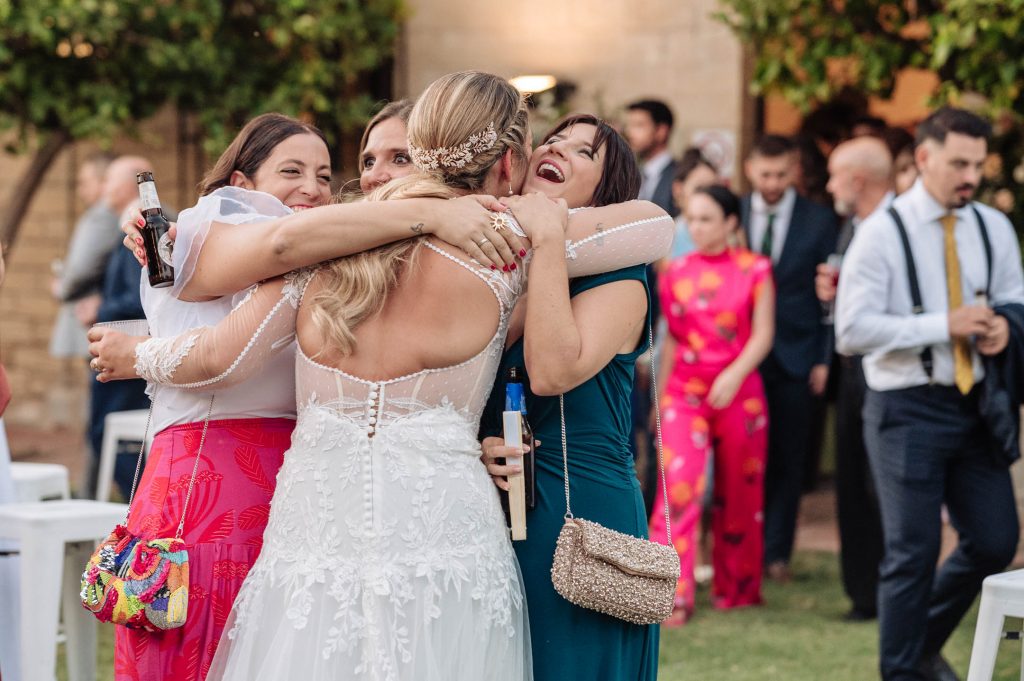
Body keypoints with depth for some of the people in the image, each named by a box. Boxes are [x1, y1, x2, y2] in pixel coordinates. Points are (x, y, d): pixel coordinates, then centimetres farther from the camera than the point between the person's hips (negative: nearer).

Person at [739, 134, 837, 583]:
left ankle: (775, 553, 10)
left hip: (794, 356, 0)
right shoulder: (733, 215, 3)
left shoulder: (818, 220, 1)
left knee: (787, 459, 4)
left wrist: (823, 359, -4)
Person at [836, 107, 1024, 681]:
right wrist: (944, 325, -21)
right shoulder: (883, 233, -9)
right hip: (908, 410, -5)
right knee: (913, 553, 1)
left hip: (974, 404, 5)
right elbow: (853, 331, -14)